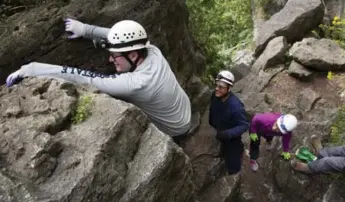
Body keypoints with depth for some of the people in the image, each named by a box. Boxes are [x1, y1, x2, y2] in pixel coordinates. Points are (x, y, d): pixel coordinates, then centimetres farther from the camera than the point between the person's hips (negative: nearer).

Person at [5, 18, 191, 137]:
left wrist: (35, 68, -43)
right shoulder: (153, 52, -20)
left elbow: (88, 79, -44)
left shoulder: (138, 84, -41)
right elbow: (121, 37, -5)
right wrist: (85, 29, -7)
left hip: (174, 131, -7)